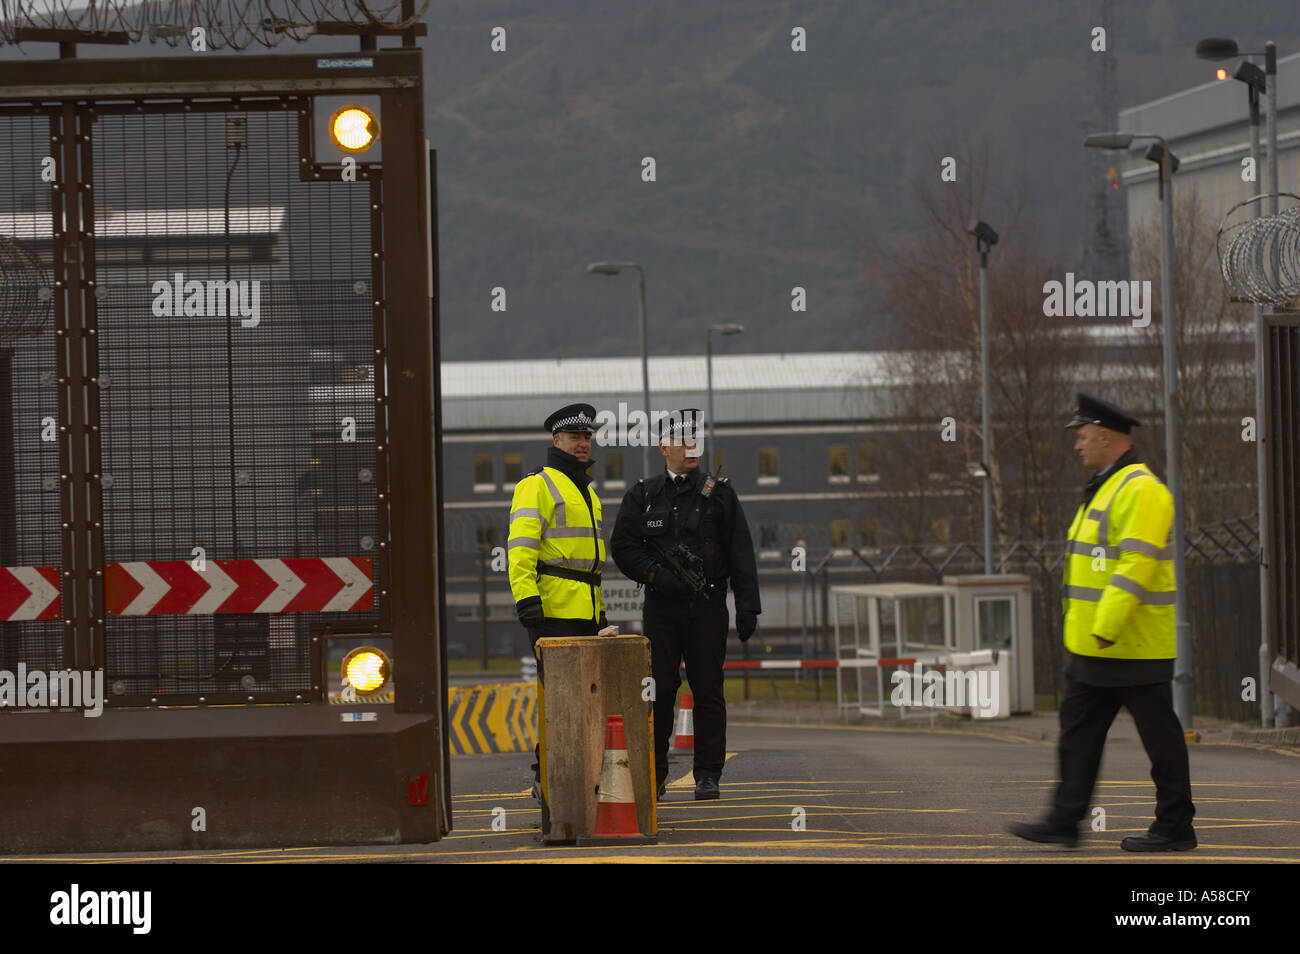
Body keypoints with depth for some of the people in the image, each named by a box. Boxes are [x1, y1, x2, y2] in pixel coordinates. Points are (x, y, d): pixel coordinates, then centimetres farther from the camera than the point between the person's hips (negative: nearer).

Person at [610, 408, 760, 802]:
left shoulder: (719, 493, 7)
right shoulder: (643, 495, 8)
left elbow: (741, 553, 5)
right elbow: (622, 546, 5)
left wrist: (747, 607, -2)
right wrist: (656, 575, -10)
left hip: (708, 606, 0)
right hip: (661, 607, 0)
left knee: (708, 691, 1)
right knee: (658, 690, 0)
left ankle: (708, 776, 7)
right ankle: (653, 774, 7)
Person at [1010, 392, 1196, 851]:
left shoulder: (1140, 491, -16)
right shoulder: (1104, 489, 17)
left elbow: (1137, 566, -24)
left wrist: (1106, 629, -26)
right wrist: (1088, 631, 21)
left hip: (1133, 644, -10)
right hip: (1093, 645, 10)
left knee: (1159, 734, -2)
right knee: (1078, 731, 9)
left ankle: (1175, 827, 4)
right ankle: (1064, 821, 11)